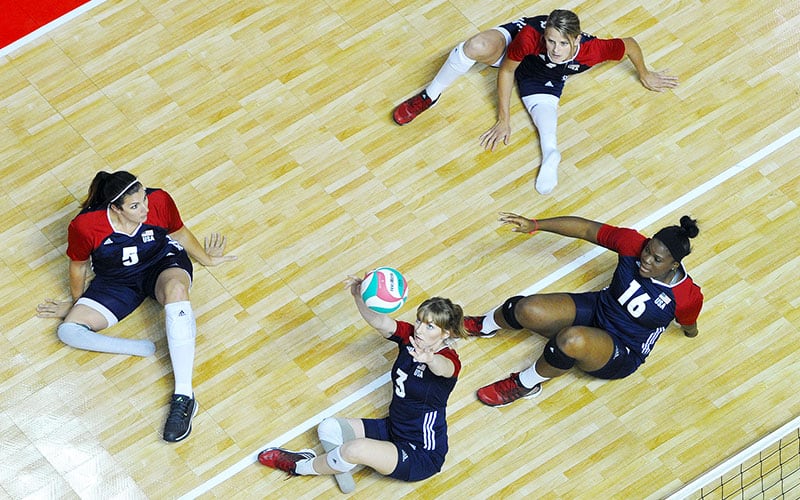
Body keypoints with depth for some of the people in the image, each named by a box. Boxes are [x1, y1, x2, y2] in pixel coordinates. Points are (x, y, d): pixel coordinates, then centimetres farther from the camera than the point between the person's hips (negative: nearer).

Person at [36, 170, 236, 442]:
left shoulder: (160, 201, -24)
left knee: (176, 288, -40)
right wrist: (75, 303, 11)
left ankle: (183, 397, -47)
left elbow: (180, 233, 1)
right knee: (69, 331, -19)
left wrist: (206, 258, 13)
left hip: (163, 262, -2)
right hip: (117, 282, 2)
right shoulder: (84, 226, -27)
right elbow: (78, 265, -4)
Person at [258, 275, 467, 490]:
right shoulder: (410, 336, -4)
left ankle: (302, 466, -1)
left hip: (421, 455, -8)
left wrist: (429, 359, -74)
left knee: (357, 449, -27)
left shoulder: (448, 359, -24)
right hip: (392, 430, 8)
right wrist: (359, 295, -41)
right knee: (328, 428, -5)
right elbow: (378, 321, -21)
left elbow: (442, 367, -50)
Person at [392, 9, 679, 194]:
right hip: (515, 53, -2)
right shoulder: (529, 36, -40)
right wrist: (504, 120, -14)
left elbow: (630, 44, -17)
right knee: (476, 47, -33)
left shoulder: (592, 50, -38)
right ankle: (429, 98, -16)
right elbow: (506, 71, -20)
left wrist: (644, 74, 4)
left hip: (544, 77, 2)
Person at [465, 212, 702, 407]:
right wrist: (534, 225, -10)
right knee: (529, 310, -21)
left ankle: (524, 384, -10)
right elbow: (587, 229, -8)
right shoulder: (633, 243, -16)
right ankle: (486, 326, 16)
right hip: (596, 309, 4)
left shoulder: (687, 297, -24)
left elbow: (690, 328, -2)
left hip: (621, 358, -4)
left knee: (573, 340, -39)